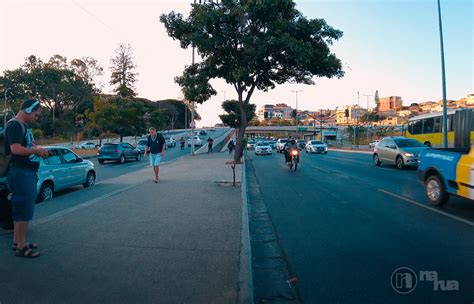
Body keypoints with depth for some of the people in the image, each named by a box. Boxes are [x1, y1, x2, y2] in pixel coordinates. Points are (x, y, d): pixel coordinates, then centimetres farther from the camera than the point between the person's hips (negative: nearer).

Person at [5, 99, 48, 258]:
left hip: (28, 172, 10)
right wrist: (36, 151, -15)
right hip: (21, 173, -10)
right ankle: (21, 247, 3)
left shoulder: (25, 126, 16)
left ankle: (17, 241, 29)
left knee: (21, 208, 17)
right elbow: (16, 149, -25)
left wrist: (37, 149, 10)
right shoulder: (14, 125, -14)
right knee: (24, 209, -5)